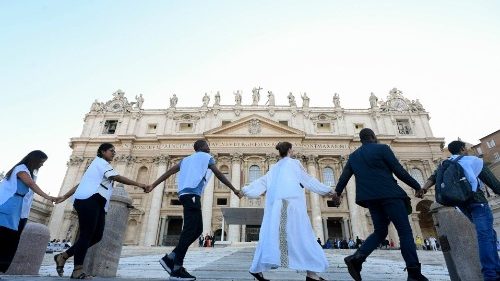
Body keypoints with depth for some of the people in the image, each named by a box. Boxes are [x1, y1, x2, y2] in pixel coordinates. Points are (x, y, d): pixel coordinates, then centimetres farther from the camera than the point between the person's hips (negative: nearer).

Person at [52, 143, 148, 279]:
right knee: (86, 234, -10)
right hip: (88, 200, -10)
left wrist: (64, 197, 27)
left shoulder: (100, 166, 31)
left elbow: (81, 183, 28)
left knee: (97, 235, 3)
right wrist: (138, 184, -16)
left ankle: (63, 256, 15)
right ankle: (77, 270, -6)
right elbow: (117, 178, -13)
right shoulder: (100, 162, 0)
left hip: (96, 203, 10)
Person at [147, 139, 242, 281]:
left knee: (197, 229, 10)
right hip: (192, 194, -8)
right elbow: (219, 174, 4)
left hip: (185, 194, 8)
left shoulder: (187, 159, 30)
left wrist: (153, 185, 19)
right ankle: (177, 269, -12)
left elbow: (169, 171, 21)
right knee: (189, 231, -10)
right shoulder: (206, 157, 11)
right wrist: (234, 189, 8)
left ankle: (170, 258, 7)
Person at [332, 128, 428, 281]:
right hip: (389, 194, -5)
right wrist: (417, 186, 7)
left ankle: (356, 258, -4)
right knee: (405, 231, 1)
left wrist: (338, 192, 33)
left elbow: (344, 176, 19)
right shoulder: (382, 148, 0)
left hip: (370, 198, 5)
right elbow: (399, 171, -3)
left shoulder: (353, 156, 15)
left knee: (380, 231, 12)